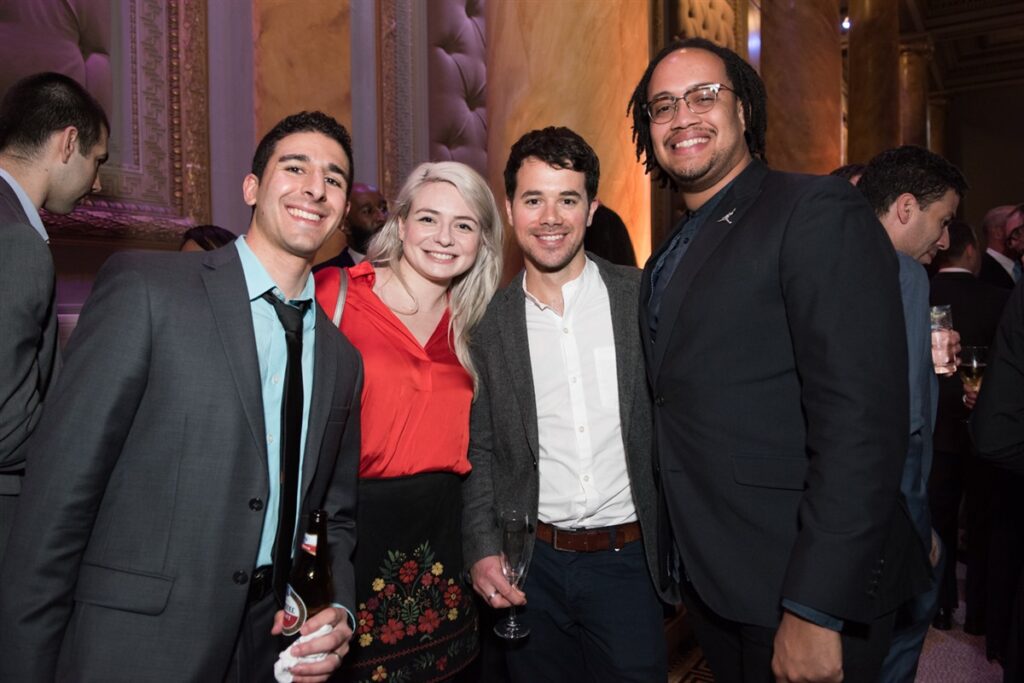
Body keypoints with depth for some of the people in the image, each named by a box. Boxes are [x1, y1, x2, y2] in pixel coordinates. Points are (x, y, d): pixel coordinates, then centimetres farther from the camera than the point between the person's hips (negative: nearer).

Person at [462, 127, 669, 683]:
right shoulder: (489, 323, 0)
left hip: (628, 557, -1)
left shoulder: (644, 297, -4)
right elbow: (480, 451, 5)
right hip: (532, 562, 1)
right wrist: (483, 550, -5)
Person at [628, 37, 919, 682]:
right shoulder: (668, 256, 11)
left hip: (806, 590, -7)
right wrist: (680, 567, 8)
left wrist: (815, 612, -23)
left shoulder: (818, 212, -13)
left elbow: (861, 422, -22)